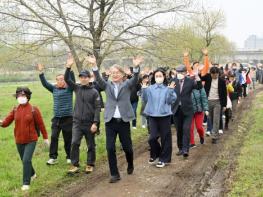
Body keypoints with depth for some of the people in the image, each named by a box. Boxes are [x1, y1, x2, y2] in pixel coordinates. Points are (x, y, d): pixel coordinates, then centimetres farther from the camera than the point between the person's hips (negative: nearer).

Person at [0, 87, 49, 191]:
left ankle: (26, 183, -5)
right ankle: (32, 174, 45)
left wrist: (45, 137, 1)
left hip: (31, 140, -5)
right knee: (24, 160, 18)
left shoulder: (34, 109, -11)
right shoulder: (15, 110, 0)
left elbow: (40, 124, -5)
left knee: (26, 160, -15)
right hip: (19, 140, 5)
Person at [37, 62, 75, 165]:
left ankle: (69, 157, 20)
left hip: (67, 118, -3)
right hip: (56, 118, 3)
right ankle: (53, 157, 3)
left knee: (68, 139, 5)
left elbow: (72, 80, -18)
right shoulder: (54, 88, 9)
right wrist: (41, 72, -9)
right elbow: (45, 83, 3)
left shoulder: (69, 89, -2)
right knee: (53, 137, -4)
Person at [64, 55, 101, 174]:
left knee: (91, 145, 9)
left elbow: (97, 108, -9)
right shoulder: (77, 88, 6)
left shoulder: (94, 92, -6)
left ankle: (90, 165, 23)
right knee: (74, 143, -8)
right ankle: (75, 165, 1)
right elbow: (67, 79, 0)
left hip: (89, 123, -2)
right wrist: (68, 67, -14)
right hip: (77, 122, 2)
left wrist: (95, 123, -16)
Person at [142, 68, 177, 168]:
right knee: (152, 138, 0)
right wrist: (144, 90, -13)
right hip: (152, 115, 1)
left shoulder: (167, 88, 0)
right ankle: (155, 154, 28)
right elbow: (145, 100, 0)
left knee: (165, 137, 4)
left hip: (164, 115, -1)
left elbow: (171, 101, -7)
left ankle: (164, 158, 17)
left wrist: (171, 91, -20)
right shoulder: (150, 88, 4)